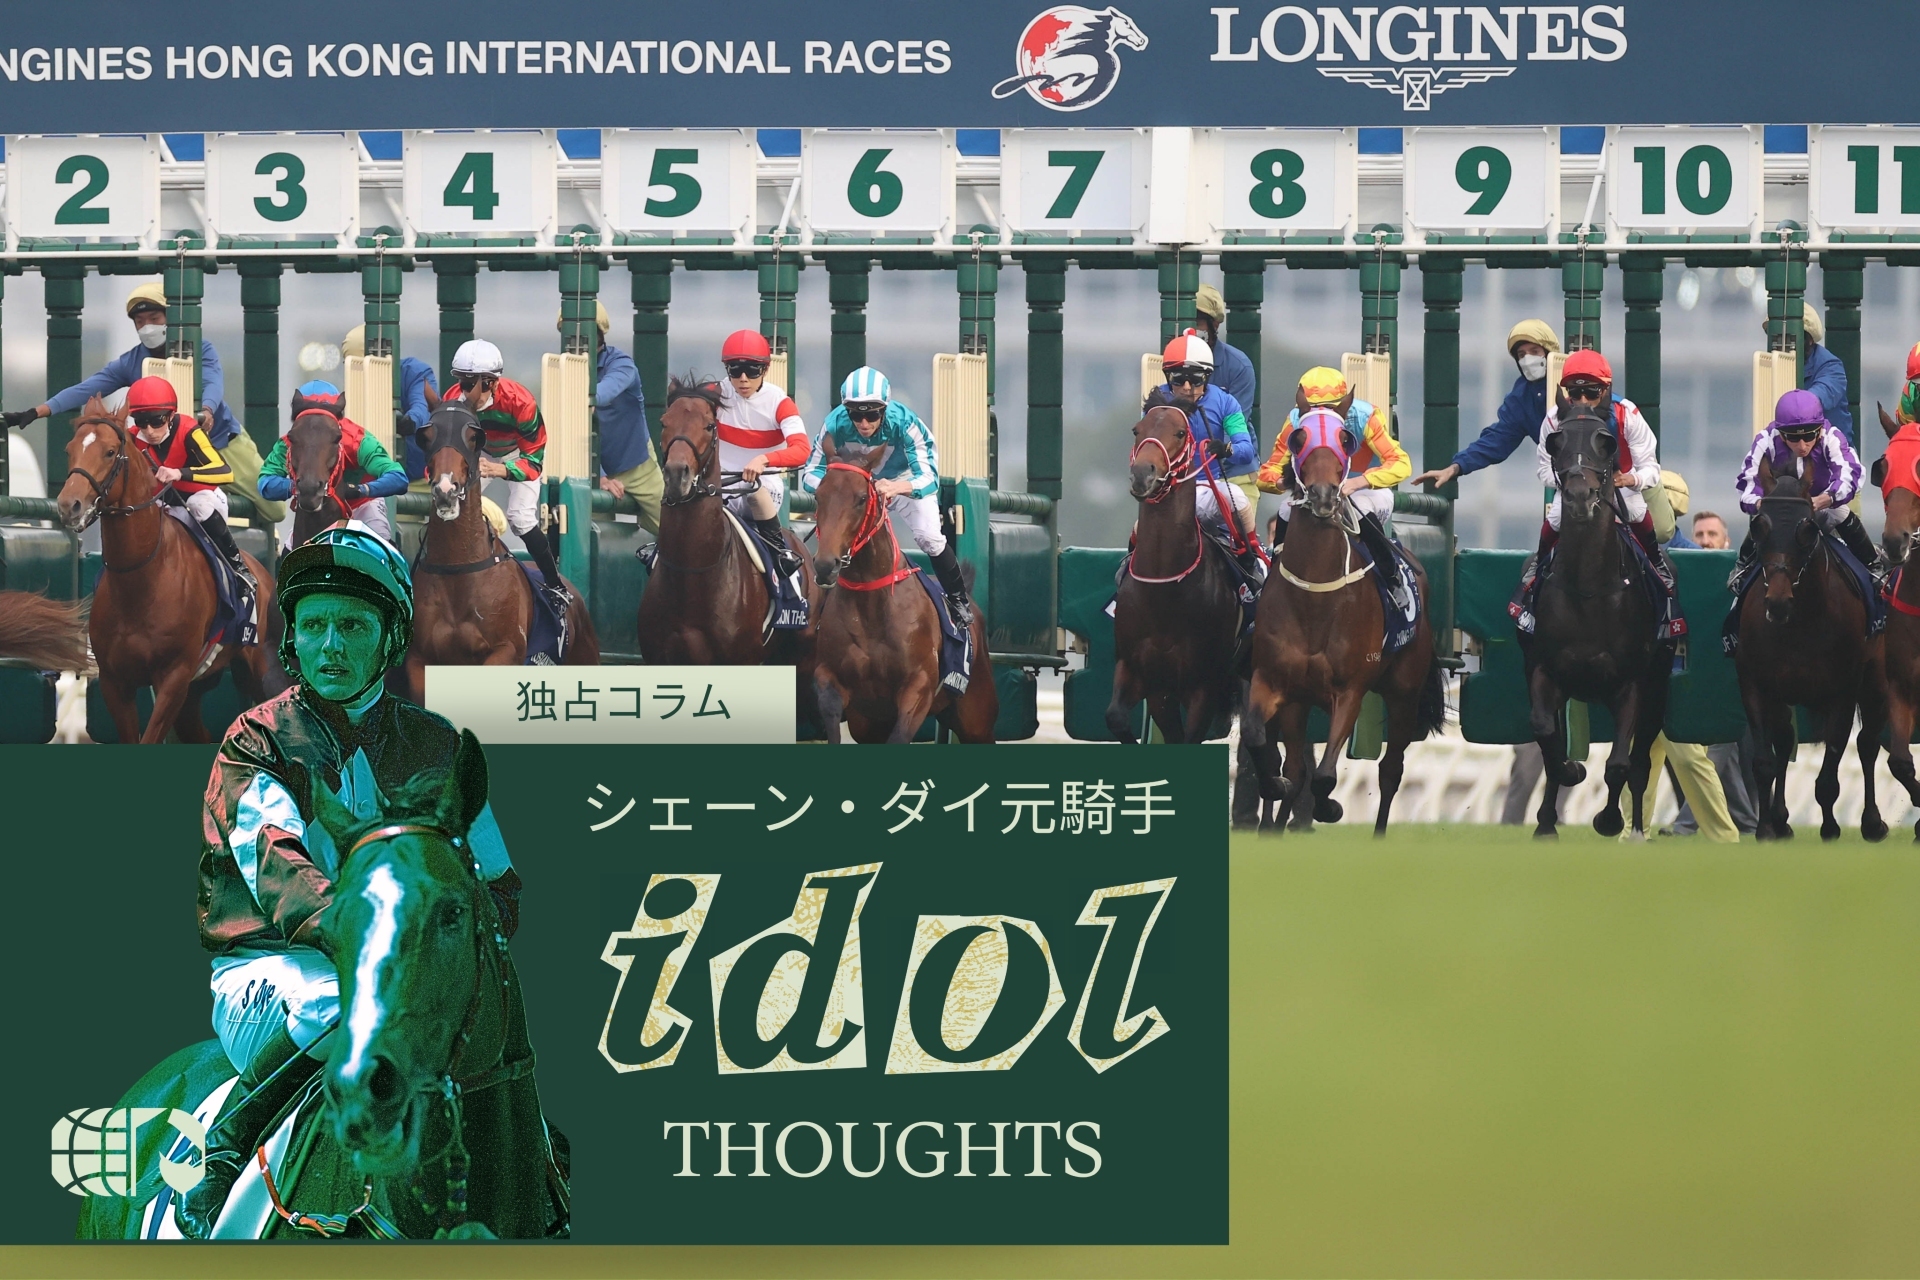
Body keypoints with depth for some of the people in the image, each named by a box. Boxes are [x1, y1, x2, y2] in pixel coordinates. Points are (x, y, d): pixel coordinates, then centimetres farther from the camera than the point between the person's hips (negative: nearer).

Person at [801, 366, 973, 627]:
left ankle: (958, 600, 5)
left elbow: (929, 478, -41)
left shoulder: (904, 423, -37)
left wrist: (896, 487, -63)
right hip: (858, 486, 2)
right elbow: (810, 474, -25)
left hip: (907, 481, -2)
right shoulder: (836, 424, -31)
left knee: (928, 537, -17)